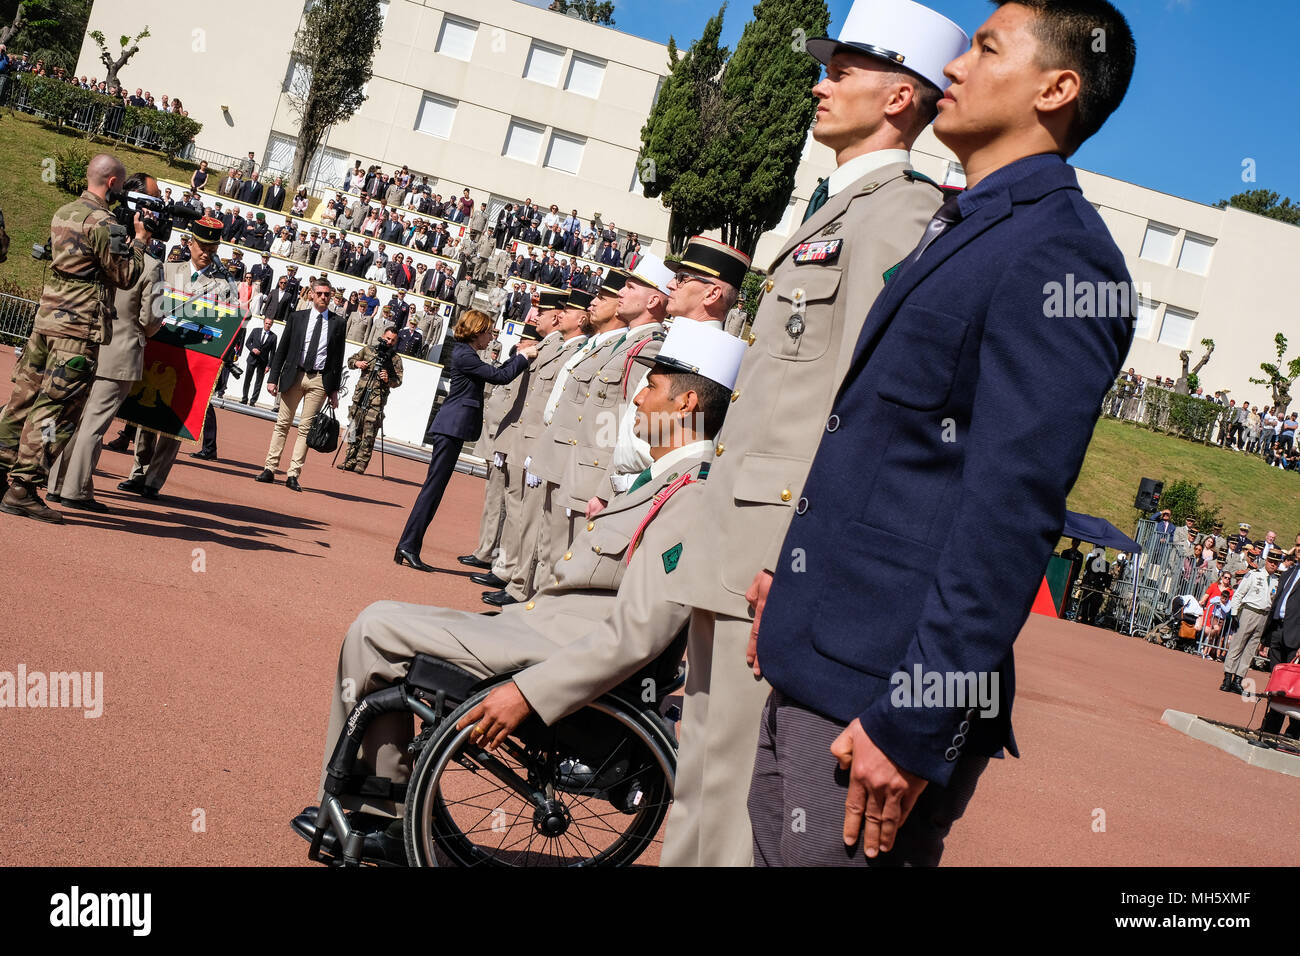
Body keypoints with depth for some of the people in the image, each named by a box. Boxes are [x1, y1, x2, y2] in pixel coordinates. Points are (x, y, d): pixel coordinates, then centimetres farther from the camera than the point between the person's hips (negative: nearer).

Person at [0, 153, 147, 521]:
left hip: (46, 318, 9)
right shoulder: (103, 225, -12)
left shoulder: (62, 214, 15)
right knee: (57, 410, -6)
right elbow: (126, 276, -9)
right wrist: (139, 240, 3)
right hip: (79, 329, -9)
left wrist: (124, 237, 18)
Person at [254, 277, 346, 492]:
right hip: (294, 375, 1)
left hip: (319, 380, -1)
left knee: (306, 428, -1)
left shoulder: (337, 323, 5)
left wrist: (334, 389, 2)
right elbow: (282, 349, 7)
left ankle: (293, 475, 1)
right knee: (282, 424, 3)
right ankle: (270, 469, 6)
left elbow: (338, 357, 6)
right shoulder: (297, 317, 7)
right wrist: (273, 378, 0)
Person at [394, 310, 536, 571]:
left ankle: (408, 547, 9)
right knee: (434, 486, -9)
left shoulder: (465, 353, 17)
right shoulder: (464, 355, -13)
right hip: (452, 426, -10)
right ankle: (408, 546, -8)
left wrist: (518, 356, 20)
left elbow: (495, 374, 23)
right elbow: (500, 376, -15)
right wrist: (524, 357, -5)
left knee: (434, 487, 8)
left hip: (452, 428, 10)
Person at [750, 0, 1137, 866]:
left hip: (877, 695, -9)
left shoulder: (1059, 252, -14)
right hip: (816, 665, 9)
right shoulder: (960, 231, 17)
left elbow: (1013, 510, -21)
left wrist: (911, 727, -22)